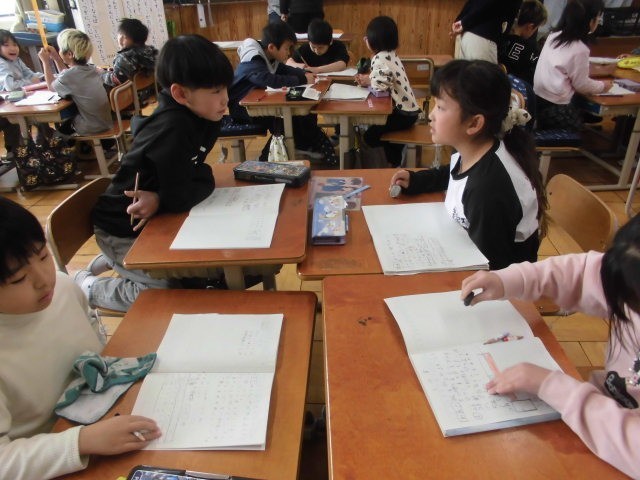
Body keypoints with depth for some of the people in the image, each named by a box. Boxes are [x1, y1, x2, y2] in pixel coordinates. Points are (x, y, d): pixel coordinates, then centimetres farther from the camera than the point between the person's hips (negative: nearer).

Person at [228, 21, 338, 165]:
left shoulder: (269, 57, 3)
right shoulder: (252, 63, -26)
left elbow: (286, 70, 12)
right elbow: (272, 81, -41)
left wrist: (305, 73, -9)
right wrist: (303, 80, -33)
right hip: (242, 108, -9)